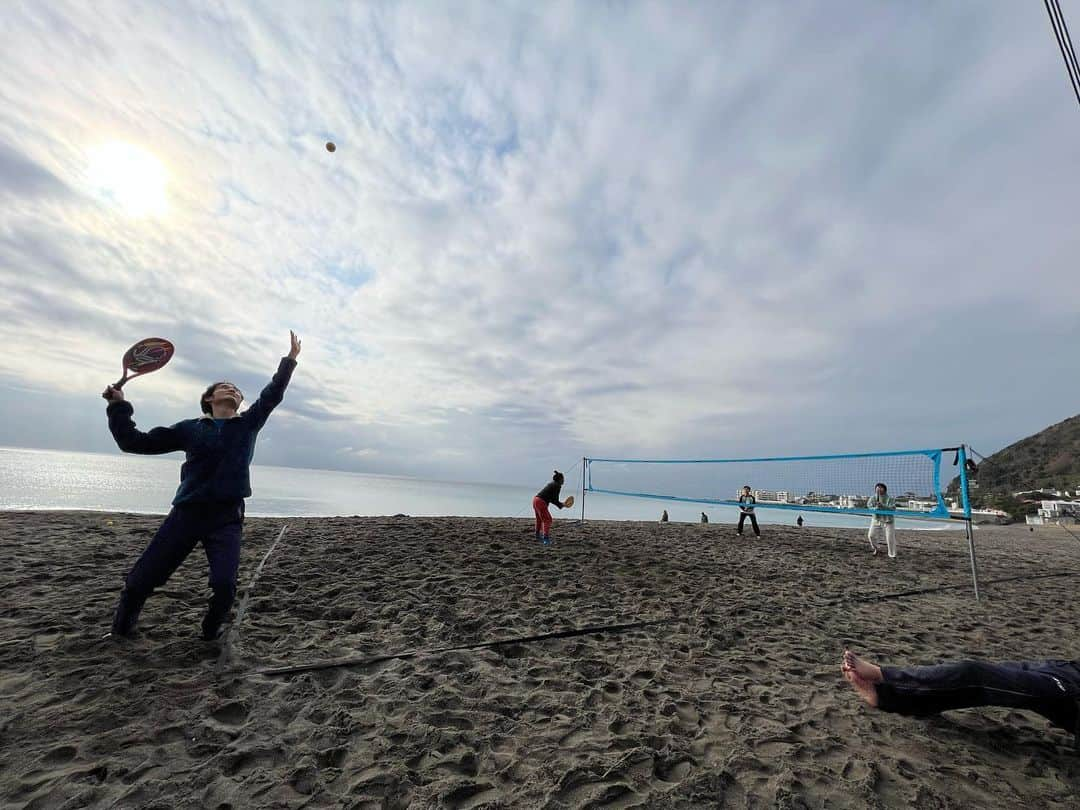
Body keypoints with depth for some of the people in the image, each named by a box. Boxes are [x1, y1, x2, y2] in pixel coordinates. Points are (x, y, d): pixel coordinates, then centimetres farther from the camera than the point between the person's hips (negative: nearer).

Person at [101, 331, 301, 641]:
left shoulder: (249, 424, 10)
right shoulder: (189, 428, 11)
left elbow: (272, 394, 6)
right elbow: (135, 442, 13)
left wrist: (290, 360, 4)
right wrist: (118, 407, 4)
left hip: (227, 517, -1)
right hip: (186, 513, 1)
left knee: (224, 584, -12)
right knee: (140, 580, 5)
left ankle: (211, 634, 16)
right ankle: (121, 633, 34)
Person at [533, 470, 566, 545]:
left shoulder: (551, 483, 18)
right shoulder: (557, 486, -7)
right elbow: (555, 499, -11)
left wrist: (559, 503, 18)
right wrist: (561, 505, 4)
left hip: (535, 499, 9)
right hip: (541, 502, -9)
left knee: (539, 519, 25)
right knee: (547, 520, -4)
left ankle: (538, 535, 42)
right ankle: (546, 539, -12)